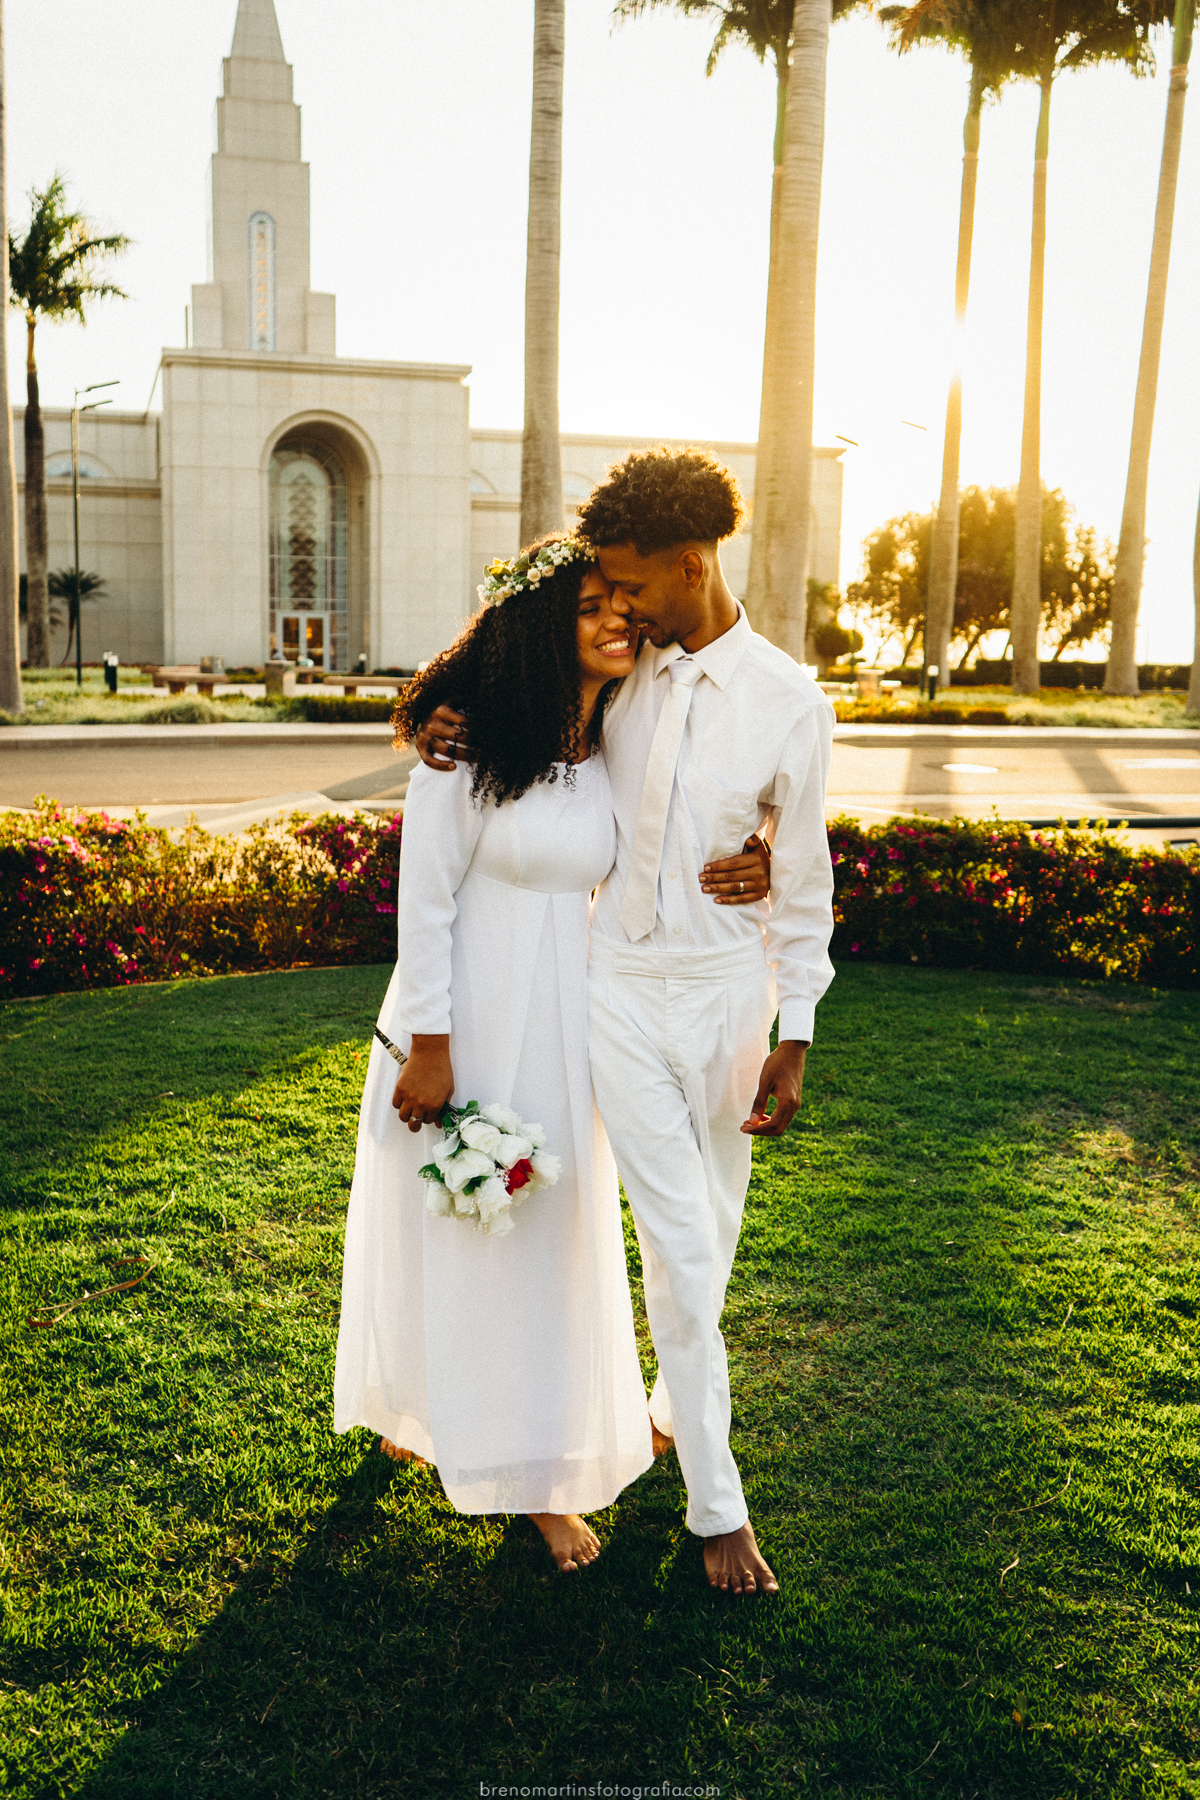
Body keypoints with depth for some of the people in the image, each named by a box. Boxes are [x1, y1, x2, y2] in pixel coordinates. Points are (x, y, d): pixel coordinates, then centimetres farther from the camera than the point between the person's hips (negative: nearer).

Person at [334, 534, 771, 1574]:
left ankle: (542, 1469, 32)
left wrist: (746, 875, -12)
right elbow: (425, 902, -13)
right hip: (468, 1019, -4)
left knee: (554, 1234, 13)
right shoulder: (470, 745, -16)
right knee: (449, 1227, 12)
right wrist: (429, 1049, -13)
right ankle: (407, 1406, 40)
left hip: (567, 1024, 5)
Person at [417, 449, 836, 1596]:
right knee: (677, 1244, 0)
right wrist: (450, 736, -10)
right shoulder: (617, 673, -3)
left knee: (713, 1230, 15)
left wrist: (794, 1040, -4)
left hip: (727, 992, 0)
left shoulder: (790, 703, -9)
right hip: (620, 987, 0)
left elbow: (803, 880, -3)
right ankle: (717, 1503, 13)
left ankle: (673, 1400, 43)